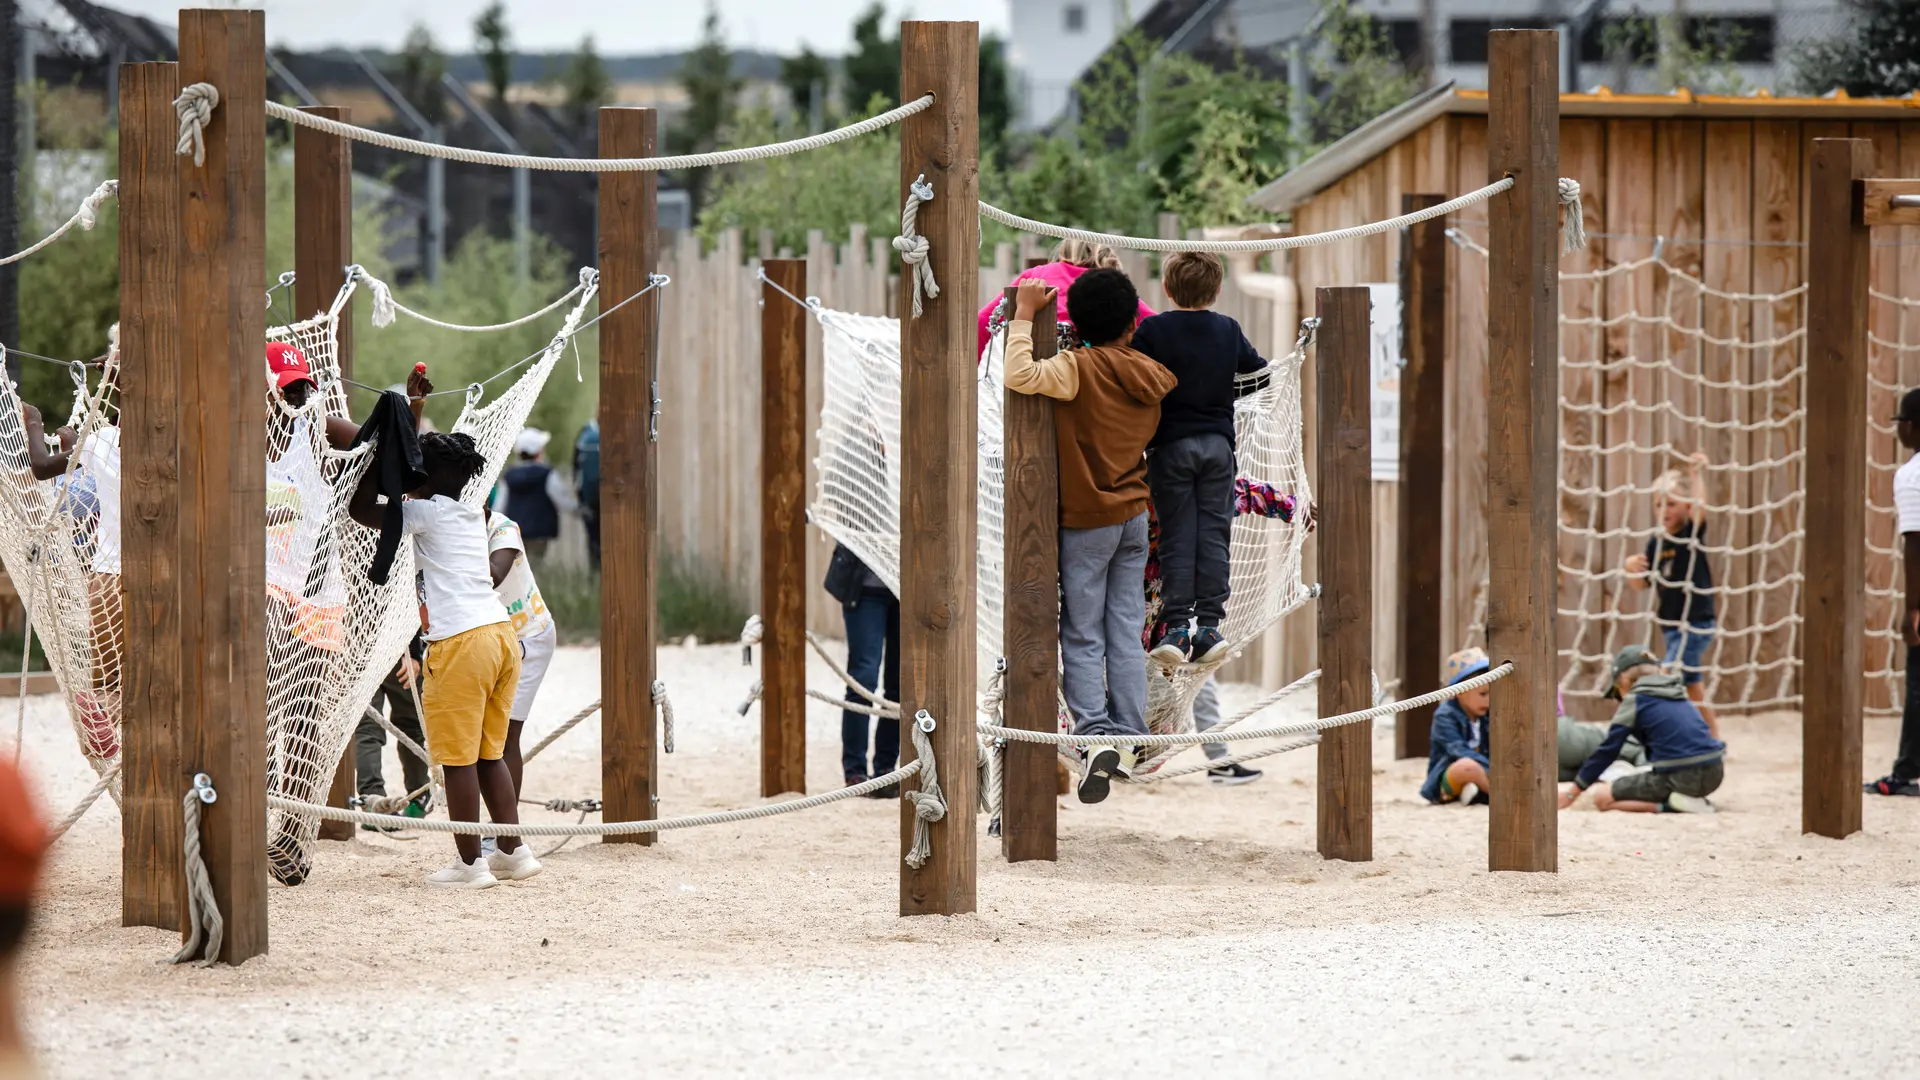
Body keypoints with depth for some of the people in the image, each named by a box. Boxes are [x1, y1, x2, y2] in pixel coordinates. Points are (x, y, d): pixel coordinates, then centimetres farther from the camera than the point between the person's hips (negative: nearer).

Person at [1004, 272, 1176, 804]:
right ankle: (1127, 743, 8)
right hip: (1135, 519, 5)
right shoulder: (1152, 377, 0)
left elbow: (1021, 376, -36)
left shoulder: (1078, 369, -19)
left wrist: (1023, 314, -23)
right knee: (1127, 633, 9)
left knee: (1083, 638, 0)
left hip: (1086, 522, -5)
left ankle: (1094, 735, -15)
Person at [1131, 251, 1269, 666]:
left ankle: (1177, 627, -4)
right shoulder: (1228, 331, 3)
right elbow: (1258, 369, 15)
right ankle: (1209, 626, 1)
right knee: (1214, 533, 6)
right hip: (1218, 442, 3)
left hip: (1171, 444, -3)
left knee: (1176, 536, 1)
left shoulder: (1152, 330, -9)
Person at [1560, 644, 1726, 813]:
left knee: (1601, 796, 3)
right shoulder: (1678, 694, 20)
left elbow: (1607, 750, 2)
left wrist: (1573, 791, 9)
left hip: (1680, 778, -7)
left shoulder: (1634, 700, 1)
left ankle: (1665, 806, -11)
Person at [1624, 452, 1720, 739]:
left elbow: (1699, 509, -32)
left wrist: (1695, 474, -40)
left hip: (1695, 623, -7)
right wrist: (1633, 569, -8)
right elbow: (1641, 586, 13)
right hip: (1672, 625, 7)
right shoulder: (1656, 542, 6)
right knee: (1693, 687, 16)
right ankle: (1714, 740, 28)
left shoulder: (1692, 533, -10)